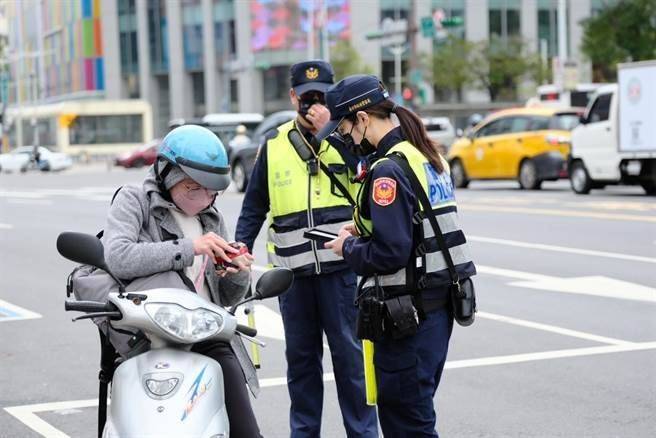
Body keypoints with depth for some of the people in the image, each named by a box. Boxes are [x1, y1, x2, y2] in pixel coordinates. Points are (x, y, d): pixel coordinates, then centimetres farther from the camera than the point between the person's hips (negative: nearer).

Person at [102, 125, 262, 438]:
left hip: (208, 337, 5)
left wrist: (238, 274, 1)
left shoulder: (212, 218, 20)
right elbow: (117, 258, -16)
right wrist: (188, 248, -18)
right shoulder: (134, 201, 5)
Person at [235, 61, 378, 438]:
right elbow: (255, 205, 15)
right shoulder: (275, 144, 10)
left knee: (349, 353, 1)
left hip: (340, 266, -3)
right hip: (293, 269, 3)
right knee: (301, 356, 11)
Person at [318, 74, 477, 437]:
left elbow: (389, 254, -23)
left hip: (407, 315, -10)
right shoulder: (427, 156, 11)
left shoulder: (388, 170, -18)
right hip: (438, 305, 10)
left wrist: (348, 248, -5)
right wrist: (364, 230, 11)